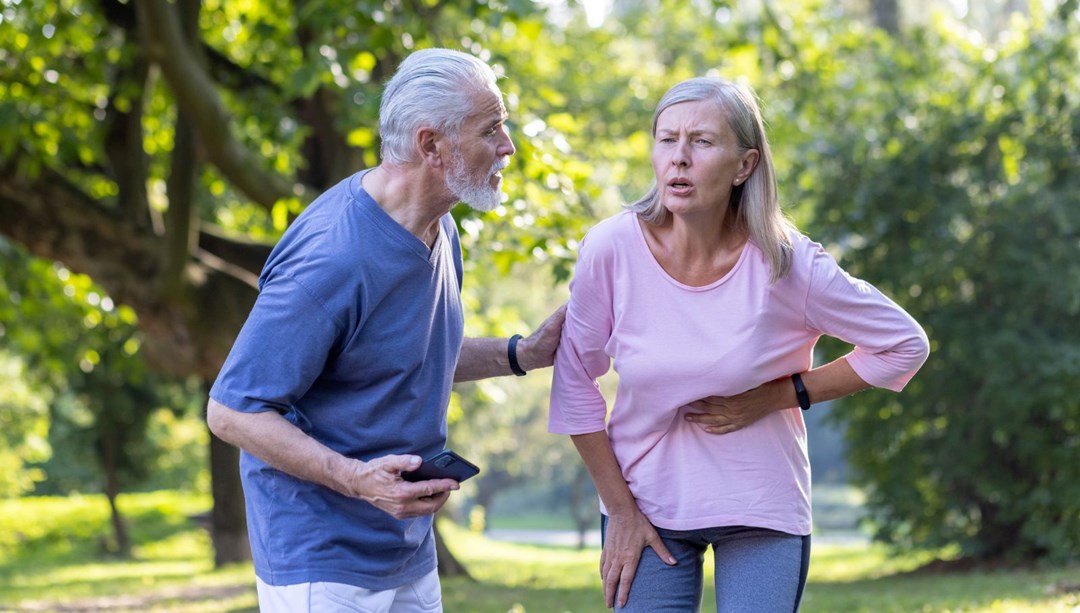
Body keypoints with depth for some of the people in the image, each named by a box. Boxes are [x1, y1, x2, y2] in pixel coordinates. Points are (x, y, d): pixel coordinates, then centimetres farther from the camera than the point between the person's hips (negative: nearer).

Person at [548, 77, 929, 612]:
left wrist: (774, 398, -10)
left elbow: (905, 345, -5)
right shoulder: (612, 249, -14)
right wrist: (619, 507, -2)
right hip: (645, 501, 1)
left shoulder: (787, 264, -16)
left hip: (761, 510, -1)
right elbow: (575, 382, -2)